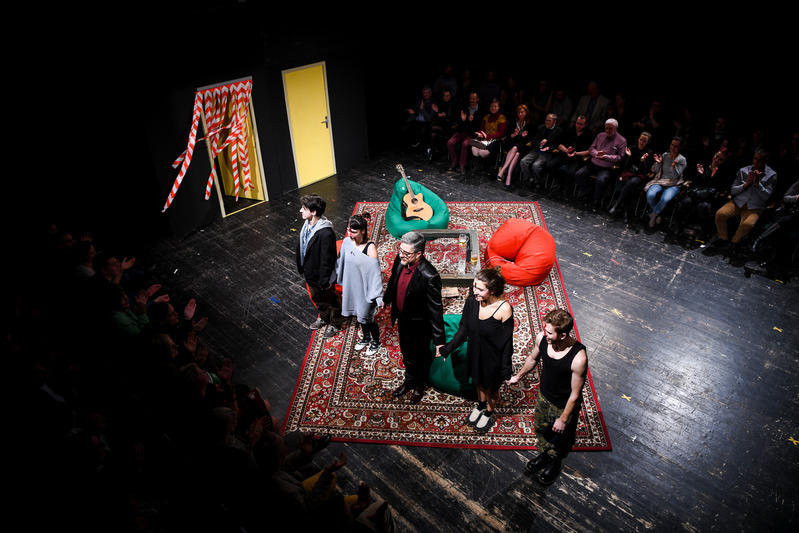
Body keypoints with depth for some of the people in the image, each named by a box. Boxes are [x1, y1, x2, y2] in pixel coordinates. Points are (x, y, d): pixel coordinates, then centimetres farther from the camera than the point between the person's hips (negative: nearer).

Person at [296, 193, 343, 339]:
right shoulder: (307, 224, -7)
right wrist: (301, 267, 16)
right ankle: (324, 317, 55)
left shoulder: (326, 233, -34)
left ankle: (335, 324, 41)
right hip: (310, 273, 9)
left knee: (331, 300, 18)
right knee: (317, 299, 30)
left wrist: (325, 280, -20)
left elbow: (327, 260, -27)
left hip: (322, 276, -8)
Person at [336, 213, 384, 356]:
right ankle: (366, 337, 50)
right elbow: (342, 263, 7)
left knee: (366, 318, 12)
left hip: (366, 289, -5)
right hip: (352, 287, 5)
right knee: (359, 314, 24)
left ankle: (376, 341, 40)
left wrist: (378, 297, -20)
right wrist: (343, 286, 17)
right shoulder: (347, 242, -10)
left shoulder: (370, 248, -26)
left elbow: (375, 272, -21)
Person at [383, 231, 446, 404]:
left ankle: (420, 386, 53)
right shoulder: (400, 260, -17)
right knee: (407, 354, 29)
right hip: (402, 320, 6)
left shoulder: (429, 277, -37)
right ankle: (409, 381, 57)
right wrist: (387, 298, 24)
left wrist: (439, 341, -23)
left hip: (419, 326, -6)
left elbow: (436, 311, -29)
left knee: (421, 357, 23)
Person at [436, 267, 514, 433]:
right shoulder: (471, 302, -19)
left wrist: (506, 369, -13)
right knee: (479, 382, 31)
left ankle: (489, 414, 55)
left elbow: (507, 342, -19)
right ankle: (480, 406, 62)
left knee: (491, 388, 24)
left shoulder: (504, 309, -30)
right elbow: (463, 329, -4)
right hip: (475, 353, 4)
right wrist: (448, 348, -6)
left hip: (493, 358, -4)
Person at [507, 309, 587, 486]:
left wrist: (563, 419, -14)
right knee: (540, 428, 29)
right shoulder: (541, 338, -23)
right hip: (543, 396, 5)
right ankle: (545, 454, 60)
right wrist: (518, 376, 17)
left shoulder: (578, 358, -38)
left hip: (564, 405, -4)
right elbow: (533, 358, 2)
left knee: (560, 437, 24)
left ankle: (555, 462, 56)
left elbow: (575, 394, -24)